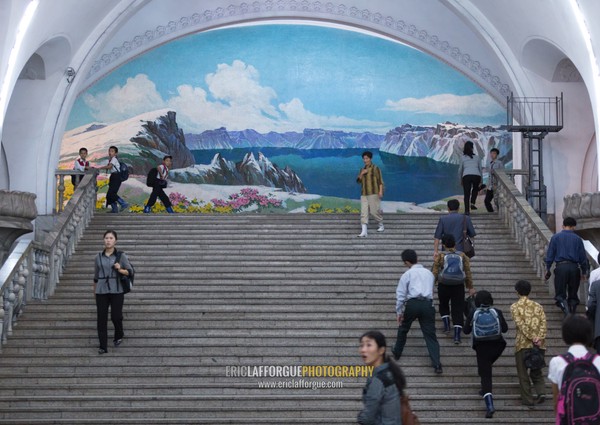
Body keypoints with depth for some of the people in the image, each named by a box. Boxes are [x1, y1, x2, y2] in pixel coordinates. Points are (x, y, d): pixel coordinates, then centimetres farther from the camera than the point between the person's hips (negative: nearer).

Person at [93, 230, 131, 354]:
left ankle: (119, 335, 29)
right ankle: (103, 346, 1)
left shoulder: (121, 255, -1)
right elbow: (96, 276, 14)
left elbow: (129, 272, 0)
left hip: (117, 290, -2)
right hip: (102, 291, 2)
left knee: (116, 316, -3)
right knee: (101, 318, -3)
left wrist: (120, 270, -19)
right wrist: (94, 292, 18)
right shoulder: (99, 257, 7)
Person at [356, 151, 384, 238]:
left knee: (374, 211, -3)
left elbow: (380, 180, -5)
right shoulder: (362, 169, 16)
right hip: (364, 194, 5)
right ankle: (364, 232, -11)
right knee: (364, 212, -5)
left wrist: (380, 191, -14)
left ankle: (381, 225, 23)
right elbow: (358, 181, 13)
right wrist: (362, 174, -5)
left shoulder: (375, 168, -2)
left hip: (374, 193, -5)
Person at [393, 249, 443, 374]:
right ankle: (437, 364, -11)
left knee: (403, 329, 23)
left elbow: (400, 294, 5)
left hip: (412, 304, -2)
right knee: (430, 334, 1)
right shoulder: (429, 273, 21)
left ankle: (397, 353, 37)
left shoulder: (407, 274, 8)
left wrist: (399, 312, 10)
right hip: (428, 304, 2)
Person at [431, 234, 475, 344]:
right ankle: (457, 335, -4)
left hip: (443, 286, -1)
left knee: (443, 305, 26)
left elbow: (434, 273, -7)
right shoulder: (462, 256, -2)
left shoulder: (440, 257, -8)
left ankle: (446, 325, 12)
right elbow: (468, 272, 3)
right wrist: (470, 287, 12)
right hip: (459, 286, 1)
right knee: (458, 309, 4)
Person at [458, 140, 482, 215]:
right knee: (475, 189, 29)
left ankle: (467, 210, -2)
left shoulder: (463, 158, 14)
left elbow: (460, 170, 16)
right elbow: (480, 169, 18)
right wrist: (481, 180, 26)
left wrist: (461, 180, 28)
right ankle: (472, 203, 9)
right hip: (476, 175, 1)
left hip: (466, 176, -1)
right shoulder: (477, 157, 16)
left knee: (467, 194, 5)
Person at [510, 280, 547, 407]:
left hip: (523, 344, -4)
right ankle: (541, 392, -5)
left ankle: (528, 400, 5)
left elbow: (521, 324, -11)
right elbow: (543, 323, -1)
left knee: (523, 373, 6)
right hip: (539, 344, 4)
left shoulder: (515, 307, 0)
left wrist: (532, 338, -13)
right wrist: (539, 338, -10)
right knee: (536, 371, 16)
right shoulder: (537, 306, 11)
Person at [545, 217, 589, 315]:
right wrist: (584, 272, 17)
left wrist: (547, 269, 10)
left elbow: (550, 254, 3)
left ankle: (566, 310, -25)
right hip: (574, 268, 1)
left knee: (560, 294, 0)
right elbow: (583, 257, 8)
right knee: (573, 295, 12)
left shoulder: (555, 237, 4)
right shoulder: (577, 239, 6)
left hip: (561, 266, -1)